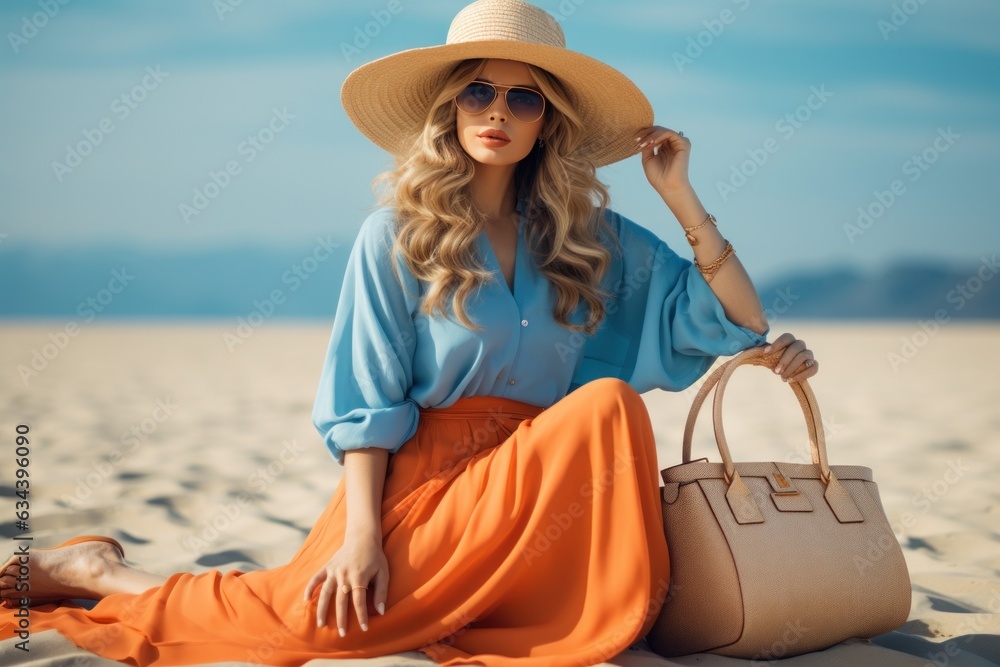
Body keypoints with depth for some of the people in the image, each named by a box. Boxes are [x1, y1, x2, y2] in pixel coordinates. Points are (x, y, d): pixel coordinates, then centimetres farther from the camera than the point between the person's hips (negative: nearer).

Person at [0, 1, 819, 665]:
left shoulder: (592, 240, 6)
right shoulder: (399, 235, -2)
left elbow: (738, 322, 6)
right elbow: (367, 404, -4)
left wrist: (681, 195, -1)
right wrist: (361, 532, -15)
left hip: (535, 482, 3)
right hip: (418, 475, -2)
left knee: (606, 406, -28)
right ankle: (99, 570, -2)